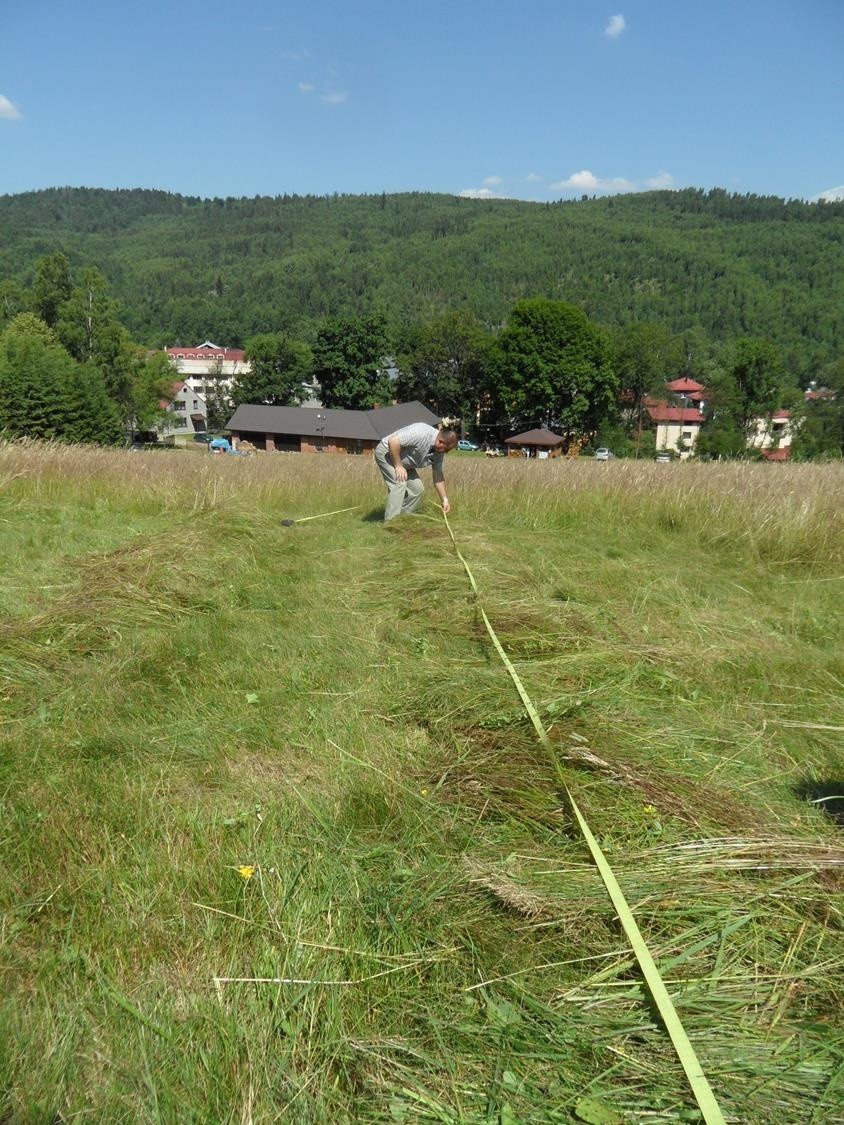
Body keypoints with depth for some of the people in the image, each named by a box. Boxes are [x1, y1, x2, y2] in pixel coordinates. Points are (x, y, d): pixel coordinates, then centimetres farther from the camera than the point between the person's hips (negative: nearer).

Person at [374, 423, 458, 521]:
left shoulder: (439, 451, -5)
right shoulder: (422, 433, -33)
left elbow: (438, 475, 3)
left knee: (417, 488, 4)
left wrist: (444, 499, -2)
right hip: (386, 452, -9)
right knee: (399, 483, -24)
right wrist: (398, 466, -28)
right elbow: (393, 441, -35)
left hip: (404, 462, 9)